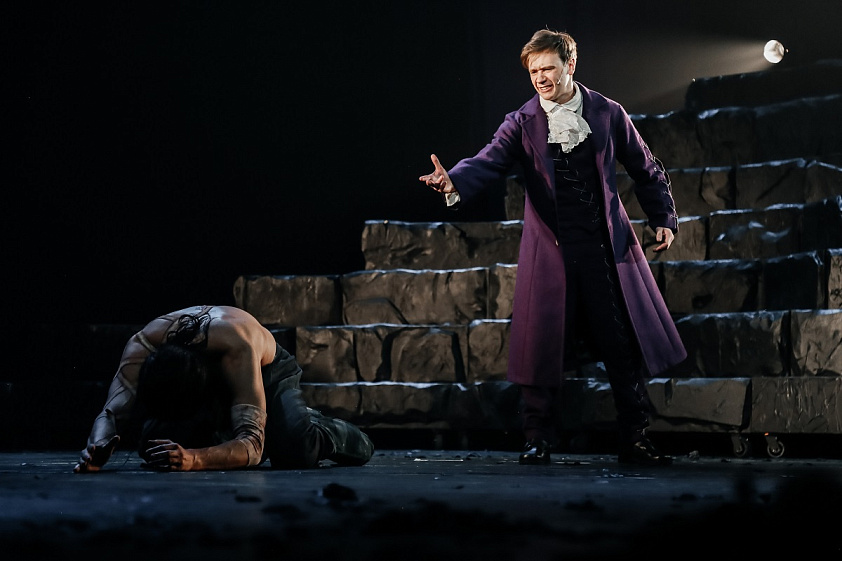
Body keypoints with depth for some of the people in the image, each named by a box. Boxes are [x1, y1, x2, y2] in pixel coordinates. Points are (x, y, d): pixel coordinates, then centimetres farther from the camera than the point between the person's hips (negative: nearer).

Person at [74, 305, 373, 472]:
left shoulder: (237, 347, -47)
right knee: (157, 442, -25)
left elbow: (252, 444, -53)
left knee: (298, 449, -35)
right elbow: (113, 411, -39)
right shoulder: (144, 345, -36)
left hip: (267, 375, -4)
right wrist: (98, 447, -64)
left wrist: (195, 459, -72)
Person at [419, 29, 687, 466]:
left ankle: (633, 441, 12)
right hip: (551, 250, -1)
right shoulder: (522, 123, 1)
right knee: (544, 347, -1)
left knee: (625, 347, 2)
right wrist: (454, 182, -36)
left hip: (606, 246, 1)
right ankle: (538, 442, 11)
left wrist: (663, 218, 6)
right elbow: (489, 162, -16)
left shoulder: (607, 114, 5)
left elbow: (647, 170, 14)